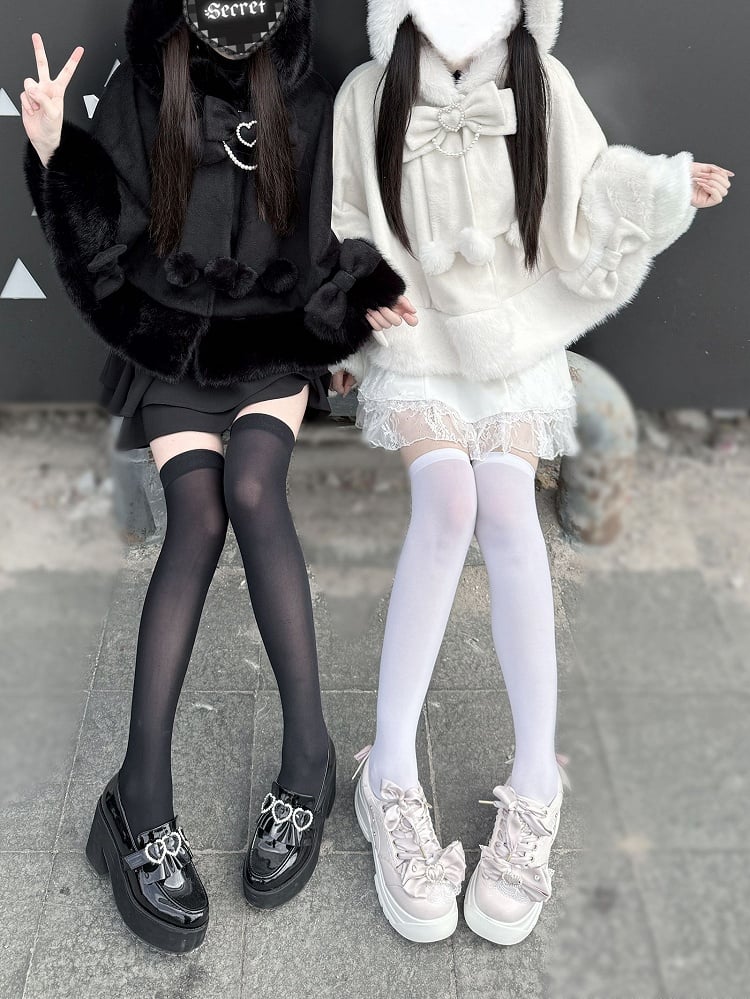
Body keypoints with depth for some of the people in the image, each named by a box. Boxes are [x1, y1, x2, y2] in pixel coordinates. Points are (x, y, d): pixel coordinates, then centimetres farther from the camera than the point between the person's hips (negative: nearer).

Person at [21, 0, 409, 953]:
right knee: (198, 515, -25)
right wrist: (54, 155, -14)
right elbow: (105, 241, 1)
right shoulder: (138, 91, 2)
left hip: (273, 335, 0)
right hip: (171, 337, 0)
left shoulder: (307, 98, 3)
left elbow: (334, 240, 6)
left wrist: (376, 289, -13)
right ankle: (144, 789, -26)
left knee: (252, 488, -29)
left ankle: (307, 749, -24)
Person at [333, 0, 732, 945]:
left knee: (507, 506, -25)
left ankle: (535, 780, -21)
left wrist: (671, 185, -12)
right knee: (446, 496, -28)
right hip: (413, 336, 0)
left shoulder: (541, 85, 0)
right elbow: (342, 223, 8)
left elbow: (589, 195, 3)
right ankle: (390, 774, -24)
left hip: (512, 335, 1)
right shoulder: (369, 94, 0)